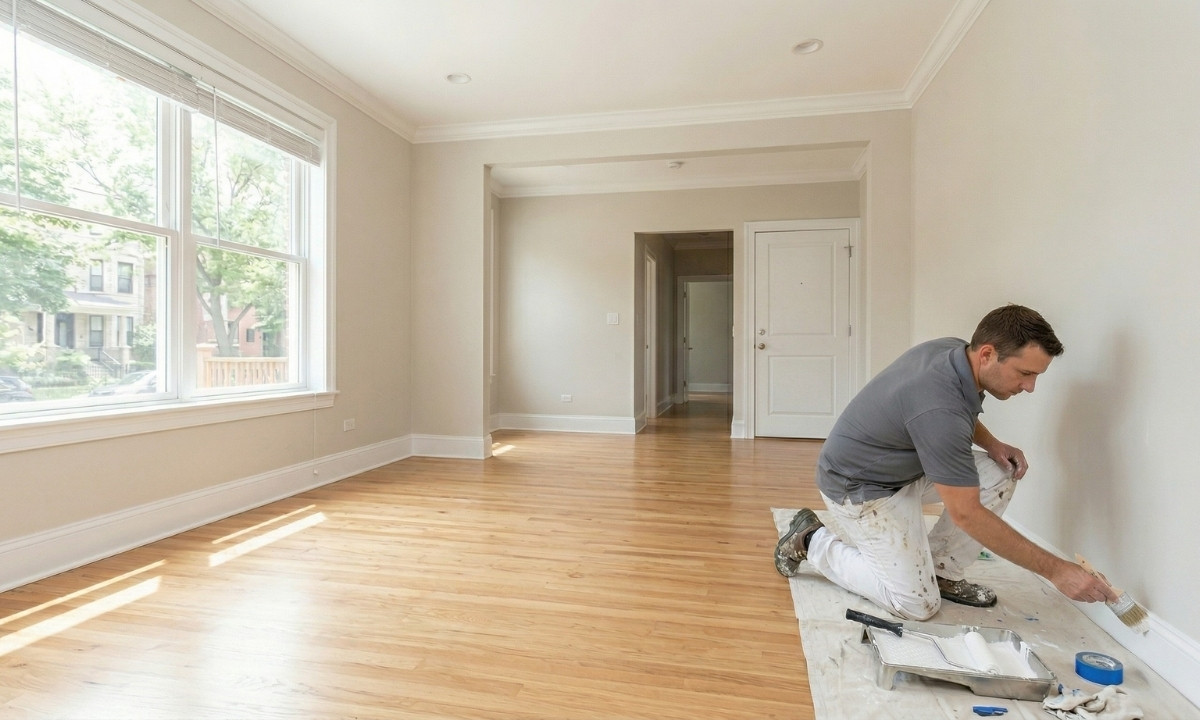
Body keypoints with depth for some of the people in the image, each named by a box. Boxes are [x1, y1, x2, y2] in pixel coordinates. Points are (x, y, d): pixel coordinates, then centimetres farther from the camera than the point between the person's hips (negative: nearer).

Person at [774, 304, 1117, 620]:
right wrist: (1055, 569, -19)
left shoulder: (954, 349, -8)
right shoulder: (939, 408, -35)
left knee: (1001, 475, -4)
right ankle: (814, 540, 6)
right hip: (860, 488, -9)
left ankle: (942, 572, 10)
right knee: (918, 605, -6)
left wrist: (992, 444, -1)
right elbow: (966, 515, -27)